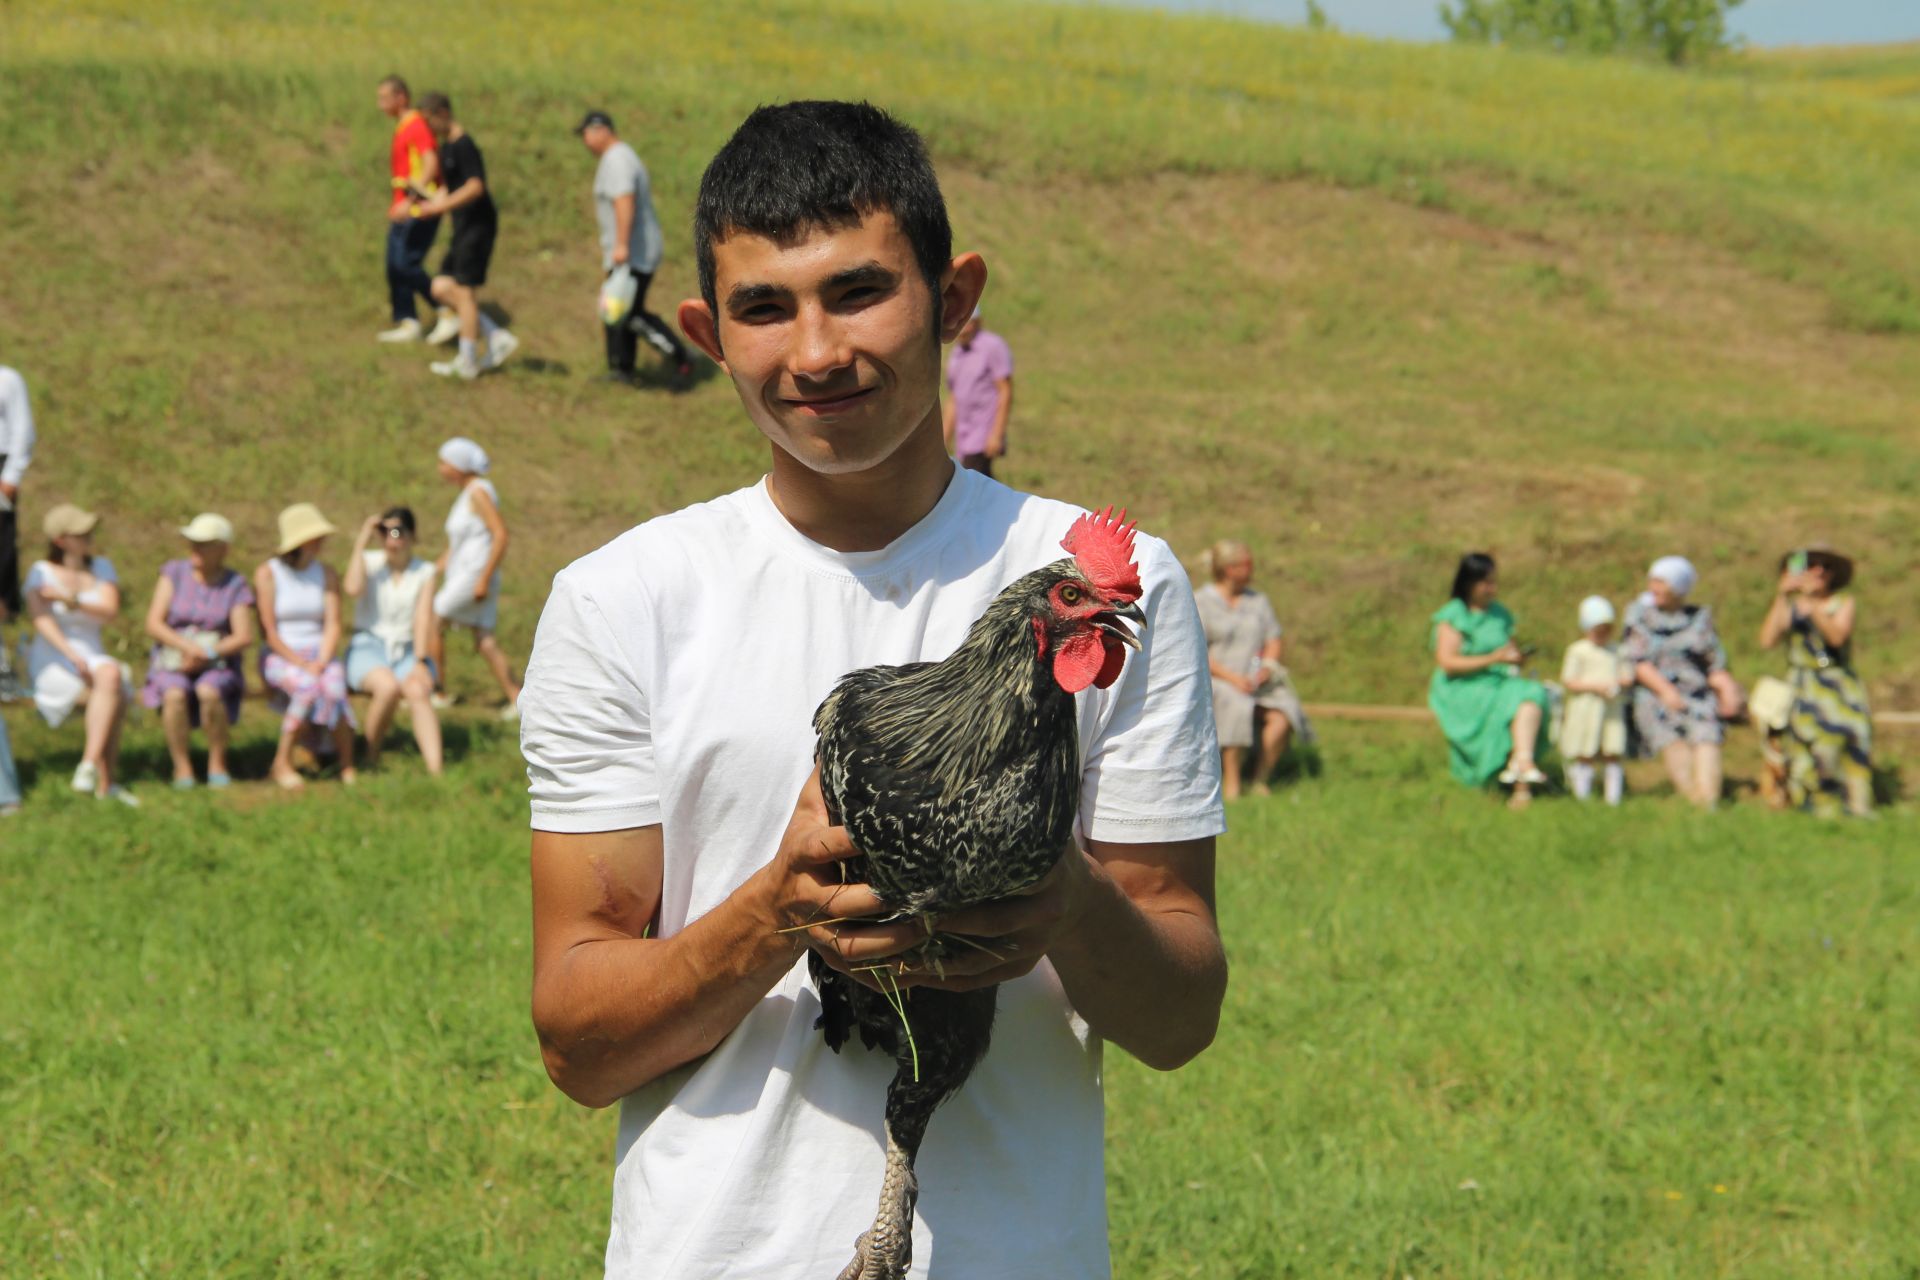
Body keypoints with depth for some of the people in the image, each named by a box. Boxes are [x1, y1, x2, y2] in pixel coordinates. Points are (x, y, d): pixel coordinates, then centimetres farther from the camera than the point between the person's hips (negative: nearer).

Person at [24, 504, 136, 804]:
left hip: (93, 658, 4)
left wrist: (70, 599, -20)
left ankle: (90, 764, -36)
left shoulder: (101, 568, 9)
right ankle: (106, 780, -29)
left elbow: (110, 611, -6)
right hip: (52, 662, -4)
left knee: (111, 676, -33)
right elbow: (42, 621, -15)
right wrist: (73, 657, -28)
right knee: (112, 696, -31)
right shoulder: (41, 573, -2)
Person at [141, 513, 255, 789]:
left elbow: (244, 638, -8)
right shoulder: (175, 573, 2)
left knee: (209, 692, -35)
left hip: (218, 666, -1)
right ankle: (182, 767, -21)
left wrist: (207, 654, -22)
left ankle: (218, 764, -17)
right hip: (171, 664, 1)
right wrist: (188, 647, -21)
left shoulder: (235, 585, 0)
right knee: (175, 695, -34)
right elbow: (154, 624, -6)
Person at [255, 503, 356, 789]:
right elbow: (268, 631, -8)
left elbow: (333, 625, 2)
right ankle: (282, 763, -25)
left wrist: (321, 663, -16)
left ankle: (348, 767, -24)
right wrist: (301, 664, -18)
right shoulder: (267, 574, -3)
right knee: (308, 688, -37)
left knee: (333, 689, -33)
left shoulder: (326, 573, 9)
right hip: (279, 658, -3)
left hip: (321, 655, 3)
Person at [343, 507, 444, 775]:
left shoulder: (424, 571, 7)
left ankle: (435, 770, -46)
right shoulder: (369, 561, 3)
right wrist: (362, 541, -14)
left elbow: (423, 618, -4)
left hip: (407, 651, 1)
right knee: (388, 687, -35)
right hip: (367, 647, -1)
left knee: (418, 690, -33)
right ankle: (371, 758, -13)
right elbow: (353, 589, -19)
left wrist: (420, 661, -18)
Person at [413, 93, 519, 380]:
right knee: (441, 288, 7)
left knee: (464, 291, -5)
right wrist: (431, 202, 5)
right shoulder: (446, 147, 15)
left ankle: (467, 362, 4)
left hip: (477, 225, -10)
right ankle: (497, 338, 9)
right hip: (463, 229, 10)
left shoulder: (464, 146, -15)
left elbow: (475, 187, -23)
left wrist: (440, 207, -23)